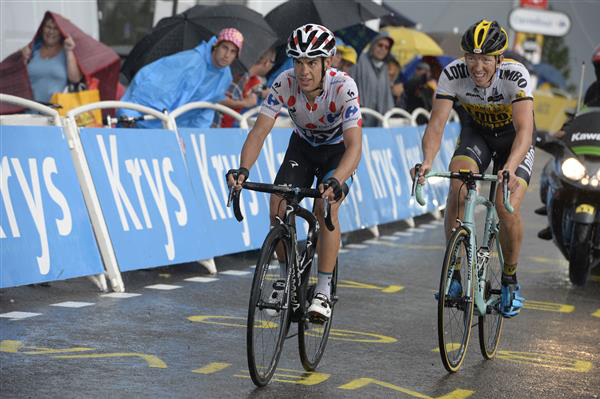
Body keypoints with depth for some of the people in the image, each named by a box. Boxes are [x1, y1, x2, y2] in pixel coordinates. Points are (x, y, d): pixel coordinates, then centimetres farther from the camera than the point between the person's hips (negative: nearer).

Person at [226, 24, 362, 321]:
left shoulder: (343, 87, -34)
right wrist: (243, 169, -47)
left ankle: (323, 291, -16)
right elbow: (259, 131, -28)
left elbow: (354, 146, -42)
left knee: (326, 207, -26)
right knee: (278, 206, -16)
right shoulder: (285, 83, -26)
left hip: (338, 151, -3)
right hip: (302, 146, 3)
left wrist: (336, 180, -60)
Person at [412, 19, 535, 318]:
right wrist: (427, 161, -50)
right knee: (458, 187, -26)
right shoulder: (453, 74, -27)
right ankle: (453, 272, -14)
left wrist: (510, 168, -61)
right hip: (477, 131, 2)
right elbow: (436, 123, -31)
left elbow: (524, 129, -43)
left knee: (508, 209, -20)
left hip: (514, 137, -2)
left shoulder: (515, 75, -34)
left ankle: (510, 279, 5)